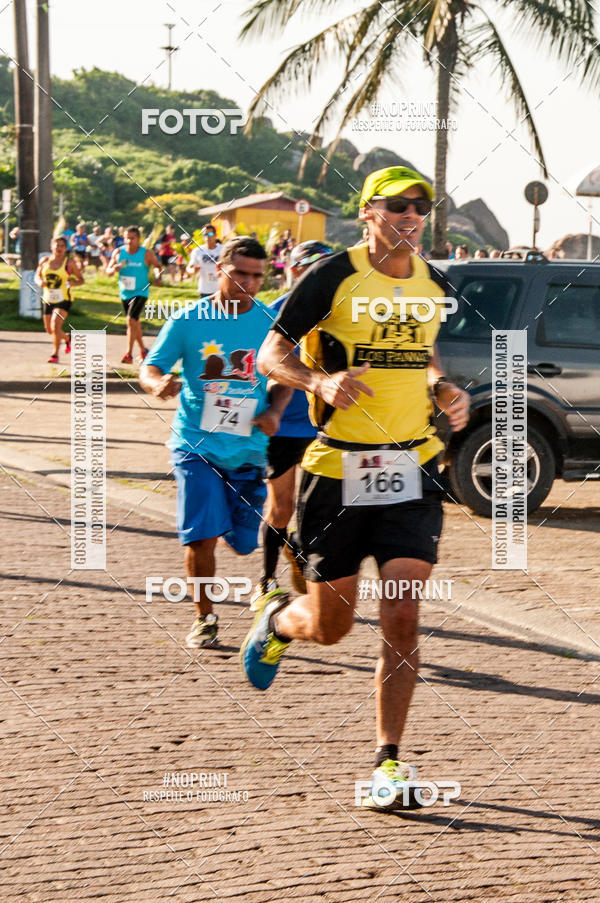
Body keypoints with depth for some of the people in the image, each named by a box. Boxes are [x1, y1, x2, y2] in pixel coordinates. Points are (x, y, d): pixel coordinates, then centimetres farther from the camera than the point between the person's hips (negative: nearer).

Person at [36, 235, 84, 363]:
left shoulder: (70, 263, -7)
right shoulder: (44, 261, 3)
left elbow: (81, 280, 0)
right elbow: (37, 276, 14)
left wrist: (74, 283, -22)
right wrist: (40, 282, -10)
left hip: (63, 300, -5)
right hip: (47, 300, 5)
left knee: (55, 325, -22)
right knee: (49, 330, 12)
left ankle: (55, 354, -12)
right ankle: (67, 338, 44)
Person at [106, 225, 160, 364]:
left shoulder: (147, 254, -9)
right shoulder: (118, 252, 0)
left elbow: (158, 267, 5)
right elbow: (108, 271, 3)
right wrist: (115, 268, -18)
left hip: (140, 292, -5)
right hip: (124, 294, 5)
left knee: (131, 320, -21)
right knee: (134, 323, 17)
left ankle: (129, 354, -20)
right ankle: (143, 350, 36)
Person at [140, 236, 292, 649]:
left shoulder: (272, 323, 1)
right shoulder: (189, 320, -4)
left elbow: (285, 378, 11)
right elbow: (151, 367, -1)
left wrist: (274, 411, -8)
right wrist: (159, 382, -24)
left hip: (248, 449, 2)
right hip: (197, 444, -2)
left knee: (245, 541, 6)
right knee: (202, 535, -12)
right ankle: (205, 617, 10)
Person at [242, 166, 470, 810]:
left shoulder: (433, 285, 8)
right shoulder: (334, 277, -7)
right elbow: (272, 354, -4)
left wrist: (443, 391, 5)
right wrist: (322, 380, -23)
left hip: (411, 472, 3)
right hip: (338, 469, -3)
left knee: (402, 620, -8)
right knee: (329, 628, 7)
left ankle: (388, 759, 2)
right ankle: (278, 619, 43)